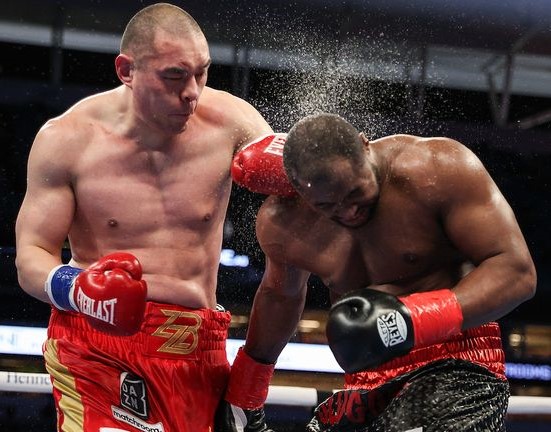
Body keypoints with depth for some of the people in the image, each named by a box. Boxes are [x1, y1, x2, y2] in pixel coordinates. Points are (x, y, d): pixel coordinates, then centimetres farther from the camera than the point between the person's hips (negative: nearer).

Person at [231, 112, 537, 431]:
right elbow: (280, 293, 22)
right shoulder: (281, 224, 0)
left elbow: (517, 271, -16)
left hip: (456, 370, -5)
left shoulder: (439, 170, -14)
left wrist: (414, 320, -27)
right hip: (367, 388, 5)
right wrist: (247, 389, 33)